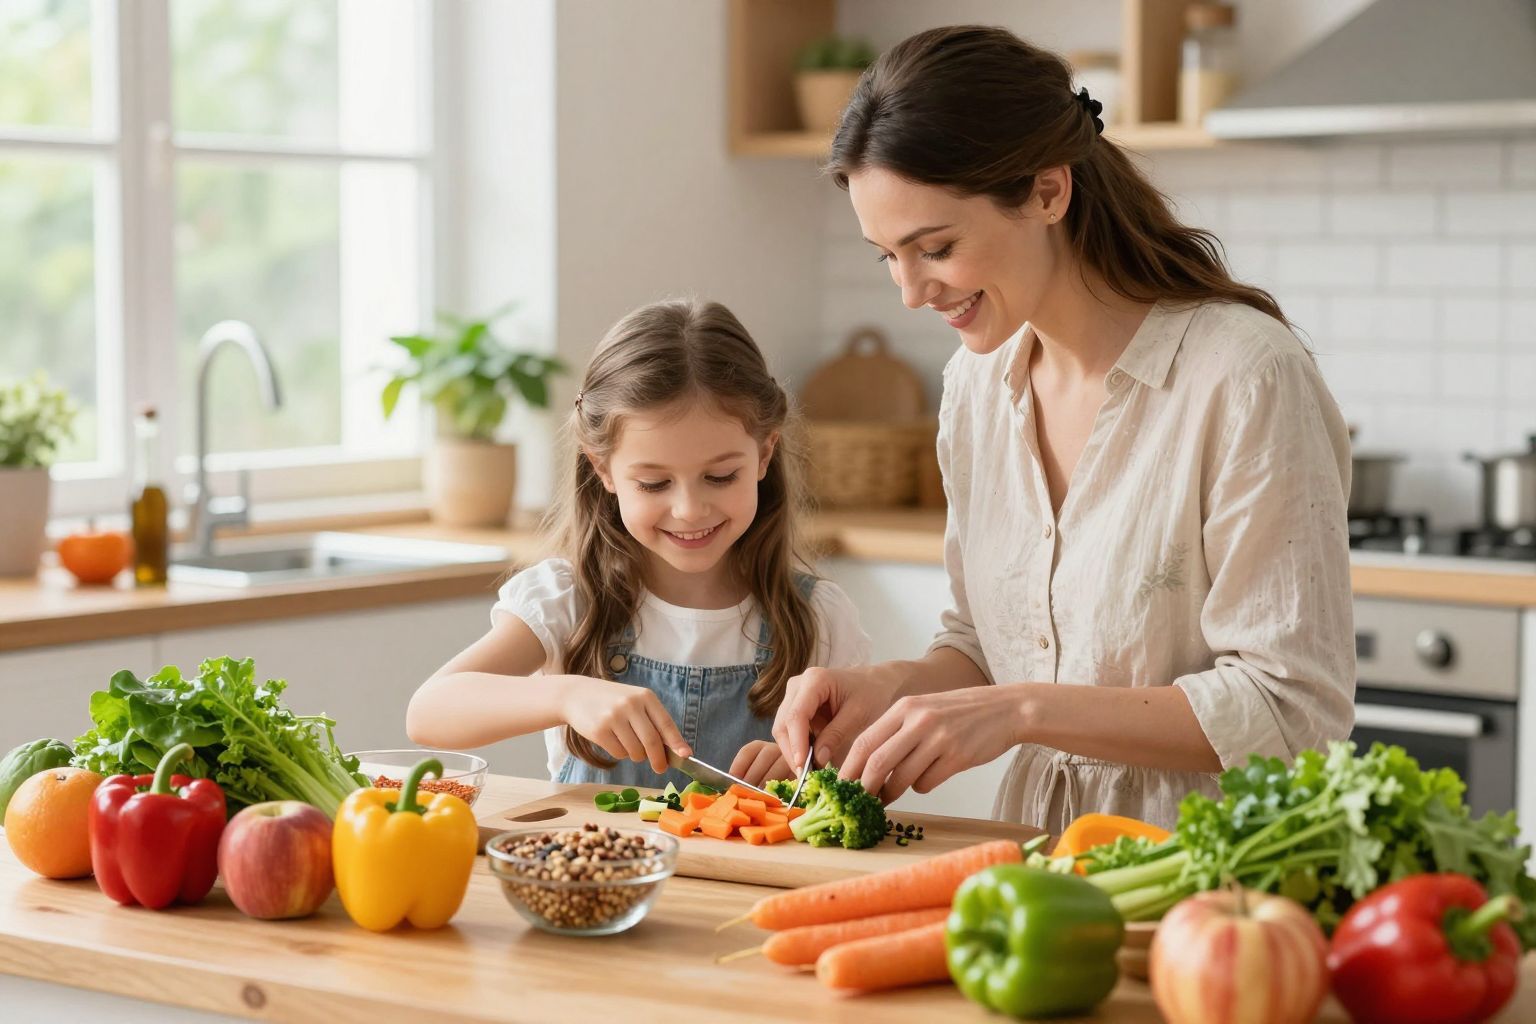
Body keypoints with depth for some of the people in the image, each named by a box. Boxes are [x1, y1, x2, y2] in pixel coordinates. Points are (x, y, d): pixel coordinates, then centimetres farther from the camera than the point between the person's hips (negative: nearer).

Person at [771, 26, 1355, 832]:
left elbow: (1291, 712, -16)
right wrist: (898, 687, -3)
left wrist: (1025, 710, -20)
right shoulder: (977, 382, 7)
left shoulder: (1246, 379, -15)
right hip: (1038, 857, 5)